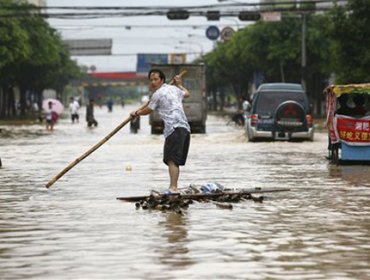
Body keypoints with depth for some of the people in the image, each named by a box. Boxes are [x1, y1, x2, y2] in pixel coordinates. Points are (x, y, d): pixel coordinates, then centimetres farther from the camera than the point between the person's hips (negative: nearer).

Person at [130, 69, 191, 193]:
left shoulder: (158, 94, 0)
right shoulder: (174, 89, 22)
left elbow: (147, 110, 12)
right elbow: (187, 94, 45)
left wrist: (136, 113, 31)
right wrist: (179, 85, 61)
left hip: (174, 128, -8)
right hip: (185, 127, 8)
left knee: (172, 159, -16)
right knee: (176, 160, 10)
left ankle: (173, 187, -29)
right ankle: (174, 187, 10)